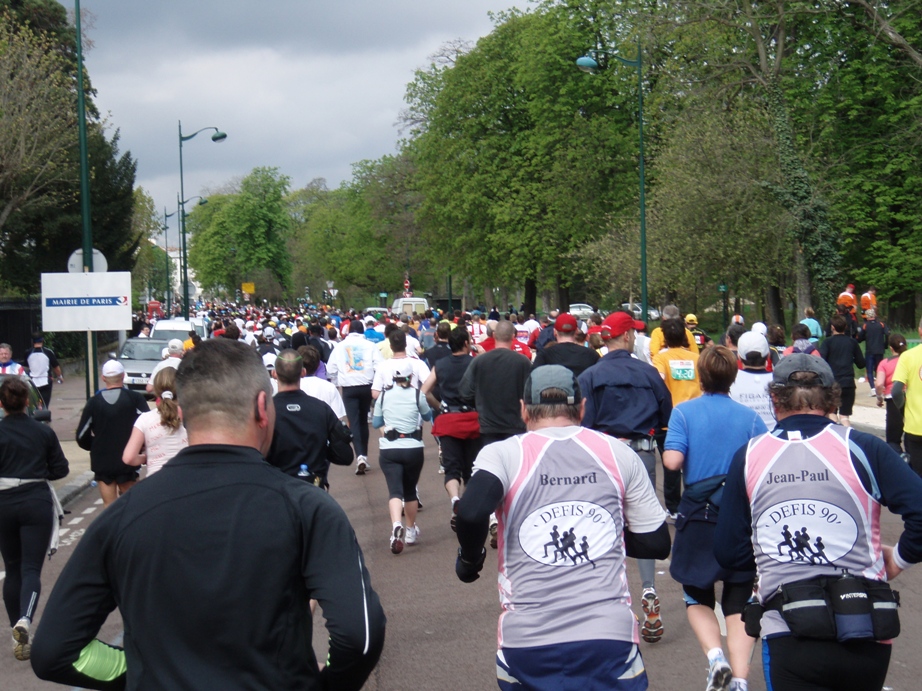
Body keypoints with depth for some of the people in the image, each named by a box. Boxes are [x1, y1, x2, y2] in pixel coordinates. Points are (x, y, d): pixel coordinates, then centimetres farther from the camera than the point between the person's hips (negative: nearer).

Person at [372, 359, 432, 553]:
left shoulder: (383, 395, 1)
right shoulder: (416, 394, -3)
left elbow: (376, 423, 11)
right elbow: (428, 416, 15)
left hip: (389, 449, 0)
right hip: (413, 448, 0)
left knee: (394, 490, -8)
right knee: (410, 491, 16)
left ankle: (396, 525, -34)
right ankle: (411, 530, 28)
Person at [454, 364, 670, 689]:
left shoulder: (502, 454, -1)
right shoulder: (618, 453, 6)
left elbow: (471, 512, -19)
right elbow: (656, 543, 9)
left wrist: (468, 560, 0)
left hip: (527, 642, 1)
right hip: (611, 638, 0)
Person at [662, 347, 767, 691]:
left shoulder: (684, 412, -5)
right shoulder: (749, 417, -1)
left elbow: (672, 461, -16)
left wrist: (694, 459, 6)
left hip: (699, 515, -1)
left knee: (697, 597, 15)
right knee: (738, 601, 10)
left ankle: (715, 655, -9)